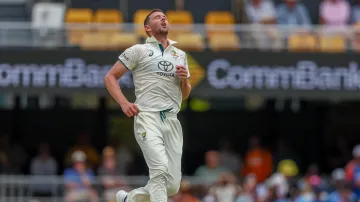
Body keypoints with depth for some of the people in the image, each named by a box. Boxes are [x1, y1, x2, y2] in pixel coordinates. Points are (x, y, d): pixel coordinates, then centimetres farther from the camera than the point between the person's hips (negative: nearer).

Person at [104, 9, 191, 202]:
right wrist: (124, 103, -10)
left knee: (172, 186, 0)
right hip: (147, 116, -5)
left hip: (172, 120, 5)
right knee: (160, 168, -27)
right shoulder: (139, 51, 7)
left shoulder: (180, 55, 21)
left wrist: (184, 79, 4)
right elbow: (110, 77, 5)